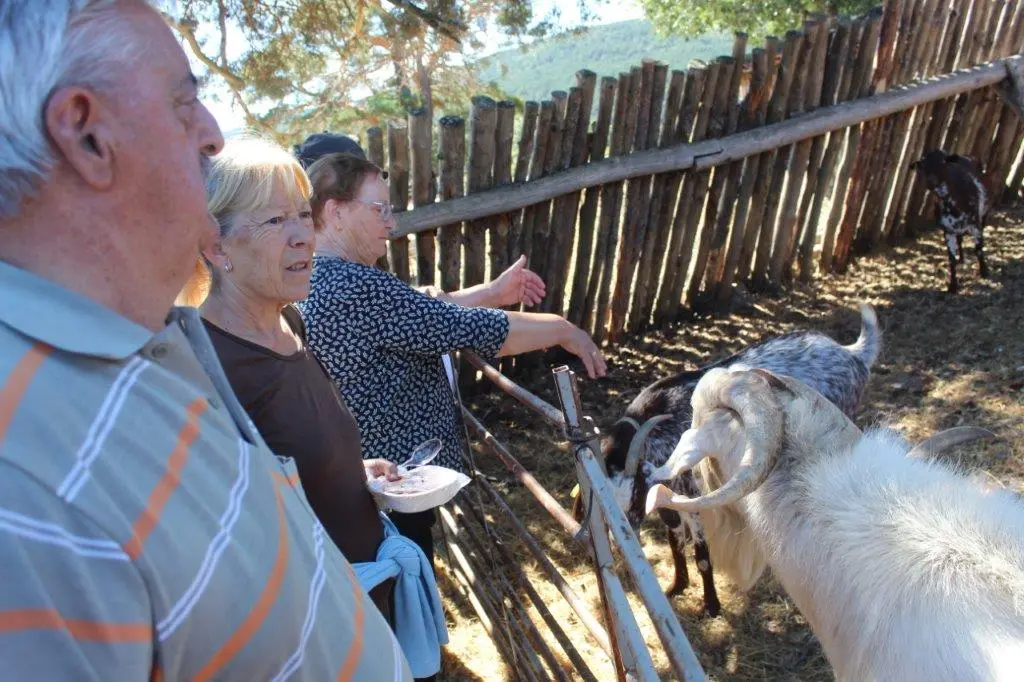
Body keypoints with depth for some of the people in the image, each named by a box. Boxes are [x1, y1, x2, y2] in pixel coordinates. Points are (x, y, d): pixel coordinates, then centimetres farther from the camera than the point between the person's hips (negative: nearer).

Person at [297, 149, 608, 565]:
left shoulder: (318, 280, 3)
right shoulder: (356, 290, -30)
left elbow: (421, 314, 10)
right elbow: (470, 329, -28)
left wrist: (493, 293, 6)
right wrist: (564, 330, -14)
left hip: (363, 473, 10)